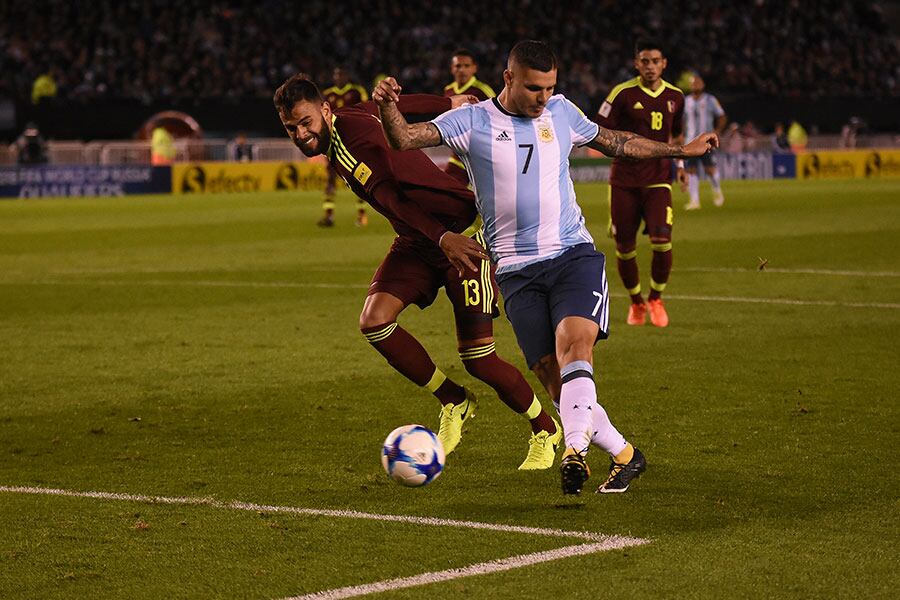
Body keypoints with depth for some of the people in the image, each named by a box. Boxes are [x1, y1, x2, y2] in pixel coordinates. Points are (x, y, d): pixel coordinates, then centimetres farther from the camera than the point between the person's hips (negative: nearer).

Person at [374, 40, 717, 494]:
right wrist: (388, 107, -31)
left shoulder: (561, 113, 10)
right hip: (517, 270, -1)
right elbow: (404, 139, -10)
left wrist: (682, 150, 30)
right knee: (551, 374, -9)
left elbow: (615, 143, 26)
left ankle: (574, 452, -38)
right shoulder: (472, 122, 1)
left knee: (574, 342, -26)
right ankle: (624, 455, 7)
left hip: (573, 255, 1)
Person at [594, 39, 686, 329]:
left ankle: (655, 299, 9)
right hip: (624, 180, -1)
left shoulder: (675, 96, 7)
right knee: (624, 248, 3)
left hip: (658, 179, 2)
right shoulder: (623, 93, -7)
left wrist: (679, 163, 14)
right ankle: (636, 303, 27)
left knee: (662, 241, -16)